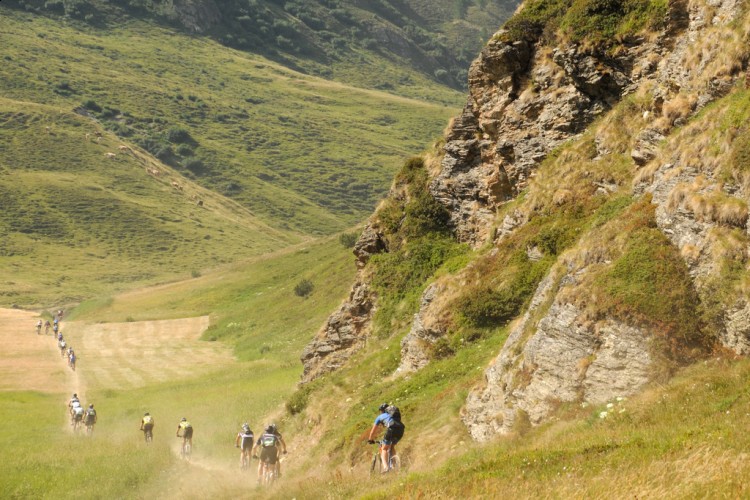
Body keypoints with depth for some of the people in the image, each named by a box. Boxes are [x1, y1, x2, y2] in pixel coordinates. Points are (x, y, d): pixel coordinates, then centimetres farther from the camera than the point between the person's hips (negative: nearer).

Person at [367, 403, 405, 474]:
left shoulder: (380, 416, 27)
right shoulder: (394, 414, 40)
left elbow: (373, 430, 34)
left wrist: (370, 439, 50)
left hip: (392, 428, -4)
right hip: (401, 428, 4)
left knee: (384, 449, 7)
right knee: (392, 446, 27)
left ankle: (386, 467, -13)